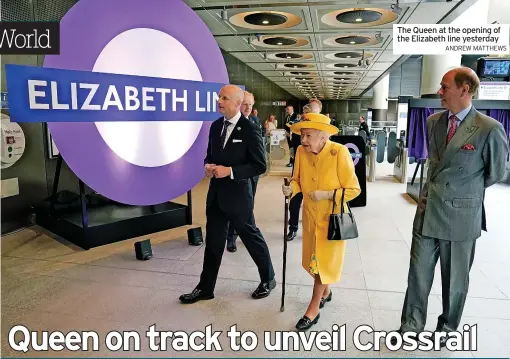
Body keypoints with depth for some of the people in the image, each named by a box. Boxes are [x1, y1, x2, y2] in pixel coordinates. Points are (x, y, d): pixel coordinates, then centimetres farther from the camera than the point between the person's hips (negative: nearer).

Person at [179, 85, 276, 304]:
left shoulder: (249, 129, -14)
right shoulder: (216, 126, 7)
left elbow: (260, 166, -14)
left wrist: (230, 171, -21)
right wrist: (207, 165, -6)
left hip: (237, 194, -6)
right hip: (216, 193, 6)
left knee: (251, 237, 10)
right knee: (213, 242, 14)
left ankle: (268, 279, 33)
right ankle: (205, 288, 27)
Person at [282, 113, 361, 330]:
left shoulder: (340, 153, -24)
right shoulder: (301, 151, -10)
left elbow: (354, 189, -17)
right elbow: (298, 180, 2)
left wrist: (326, 195, -27)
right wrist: (291, 188, -20)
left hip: (332, 217, -5)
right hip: (311, 215, 5)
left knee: (324, 260, 5)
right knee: (315, 258, 19)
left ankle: (314, 309, 20)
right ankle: (325, 292, 45)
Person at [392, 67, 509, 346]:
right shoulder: (433, 121, 5)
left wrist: (466, 191, 12)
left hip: (461, 214, -4)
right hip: (427, 210, 4)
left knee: (455, 278, 15)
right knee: (418, 273, 11)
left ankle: (446, 327, 36)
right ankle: (411, 325, 27)